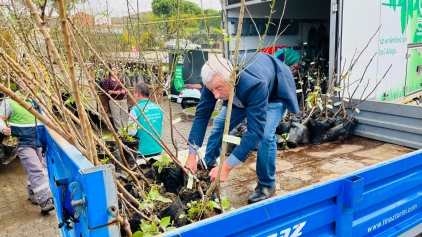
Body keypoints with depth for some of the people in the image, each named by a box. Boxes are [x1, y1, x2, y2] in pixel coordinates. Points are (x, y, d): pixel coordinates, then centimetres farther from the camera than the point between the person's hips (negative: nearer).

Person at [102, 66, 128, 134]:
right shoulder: (107, 80, -2)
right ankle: (119, 129, 4)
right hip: (114, 100, -4)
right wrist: (114, 92, -16)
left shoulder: (121, 79, 12)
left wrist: (124, 90, -5)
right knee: (116, 115, -6)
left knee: (125, 114, 2)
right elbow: (106, 90, -6)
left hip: (123, 99, 4)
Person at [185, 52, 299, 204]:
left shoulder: (255, 84, -47)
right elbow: (202, 114, -24)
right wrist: (192, 154, -29)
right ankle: (208, 163, 27)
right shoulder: (215, 80, -30)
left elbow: (255, 131, -46)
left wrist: (226, 166, -49)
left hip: (275, 94, -5)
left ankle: (267, 184, -3)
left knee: (265, 134, -25)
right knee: (219, 122, 2)